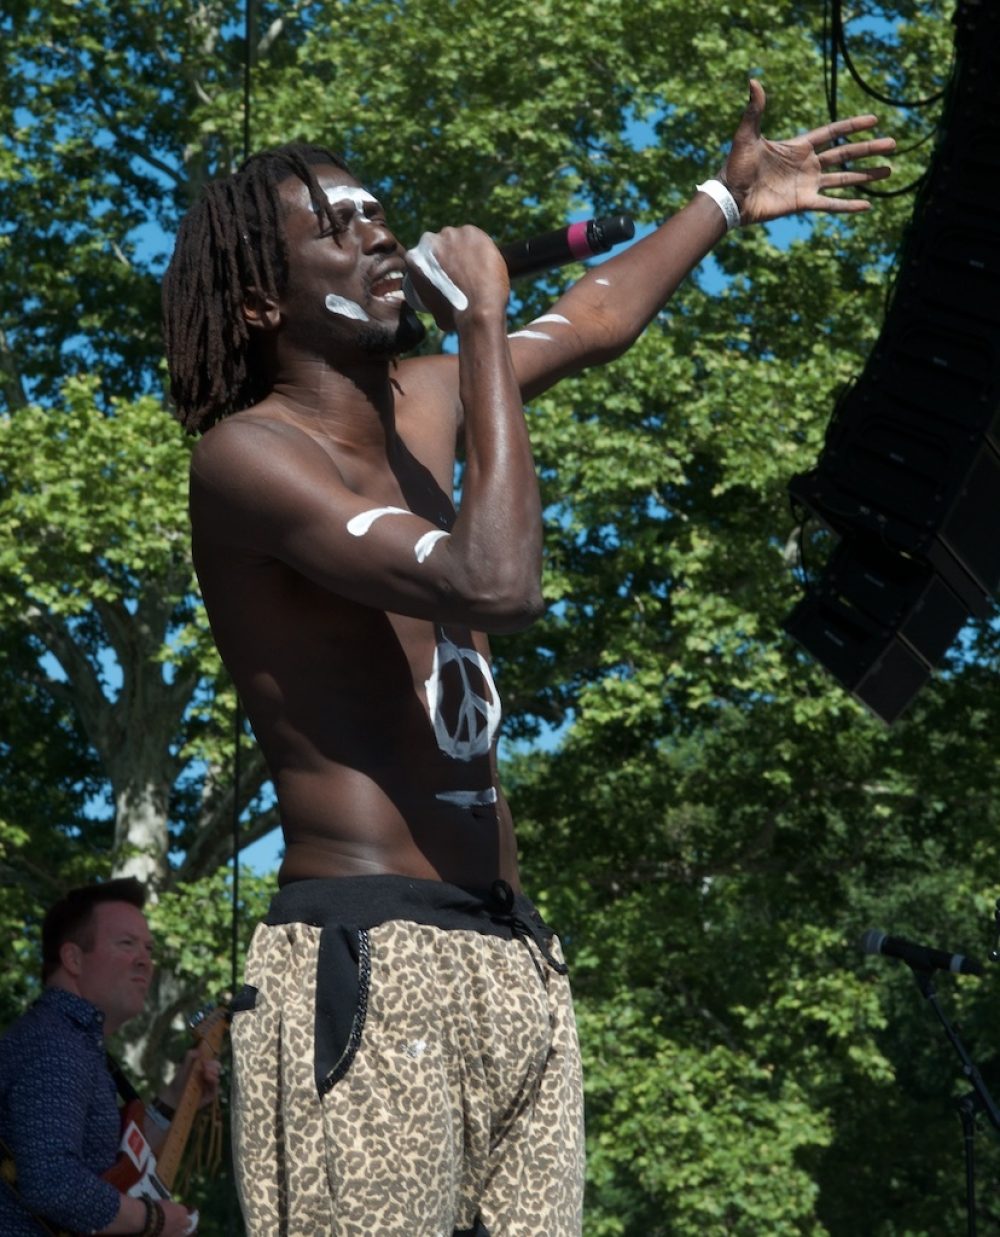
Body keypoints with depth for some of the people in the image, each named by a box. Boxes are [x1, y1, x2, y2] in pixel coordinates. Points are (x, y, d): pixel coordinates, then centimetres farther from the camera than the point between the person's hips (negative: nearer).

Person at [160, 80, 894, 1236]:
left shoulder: (418, 403, 19)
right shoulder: (249, 450, -7)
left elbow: (592, 319, 38)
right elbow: (494, 585, -21)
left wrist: (728, 197, 50)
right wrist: (482, 322, -11)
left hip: (515, 964, 8)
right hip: (365, 966, -8)